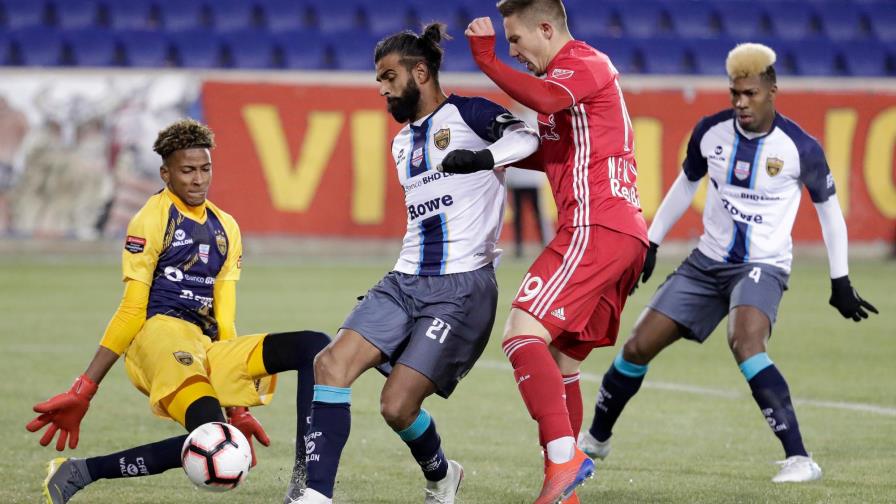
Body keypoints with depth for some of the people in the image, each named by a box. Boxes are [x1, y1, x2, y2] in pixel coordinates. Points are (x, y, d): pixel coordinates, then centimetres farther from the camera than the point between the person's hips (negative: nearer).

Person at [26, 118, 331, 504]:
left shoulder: (225, 229, 19)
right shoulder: (153, 218, 0)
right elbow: (131, 312, -2)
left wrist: (238, 408, 14)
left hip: (209, 350, 7)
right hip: (162, 333, -7)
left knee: (315, 346, -6)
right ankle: (76, 472, -24)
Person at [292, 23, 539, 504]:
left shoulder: (467, 114, -4)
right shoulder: (402, 141, 21)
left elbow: (526, 137, -23)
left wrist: (487, 155, -41)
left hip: (461, 287, -8)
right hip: (405, 280, 8)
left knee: (398, 405, -13)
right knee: (331, 364, -14)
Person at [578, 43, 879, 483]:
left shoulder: (800, 148, -15)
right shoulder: (711, 131, -4)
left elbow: (828, 208, 0)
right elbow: (685, 185, 14)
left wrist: (840, 281, 1)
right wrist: (650, 243, 15)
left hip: (763, 266, -5)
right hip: (708, 261, 5)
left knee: (745, 345, -34)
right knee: (638, 347, 1)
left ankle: (800, 460, -34)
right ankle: (595, 439, 26)